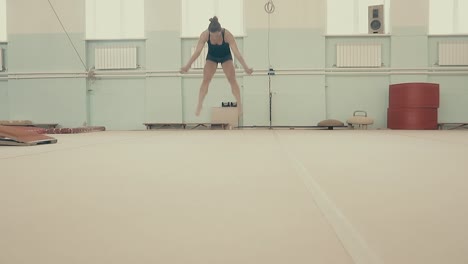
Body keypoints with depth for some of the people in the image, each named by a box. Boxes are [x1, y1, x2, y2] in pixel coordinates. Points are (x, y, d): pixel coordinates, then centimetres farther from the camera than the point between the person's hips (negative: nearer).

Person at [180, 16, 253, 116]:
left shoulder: (227, 35, -35)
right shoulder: (204, 35, -30)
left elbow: (237, 52, -36)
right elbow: (197, 51, -29)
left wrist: (246, 67, -41)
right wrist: (187, 66, -34)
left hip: (226, 57, -1)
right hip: (212, 57, 1)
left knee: (232, 79, -12)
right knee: (206, 80, -12)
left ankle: (239, 104, -7)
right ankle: (199, 105, -8)